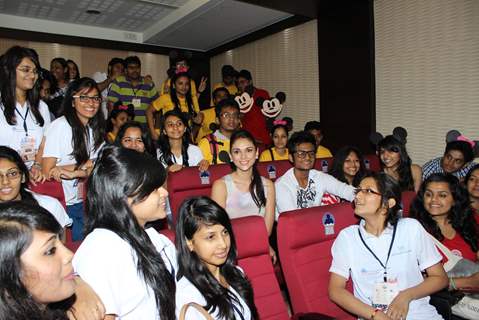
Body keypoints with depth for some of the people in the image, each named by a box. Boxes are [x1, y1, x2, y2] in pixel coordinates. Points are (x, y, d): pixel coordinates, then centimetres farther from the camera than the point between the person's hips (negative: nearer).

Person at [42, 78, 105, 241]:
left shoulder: (96, 128, 6)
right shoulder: (60, 125, -13)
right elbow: (48, 171, -15)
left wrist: (74, 172, -20)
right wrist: (86, 164, -11)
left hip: (87, 201, 5)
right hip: (65, 204, -5)